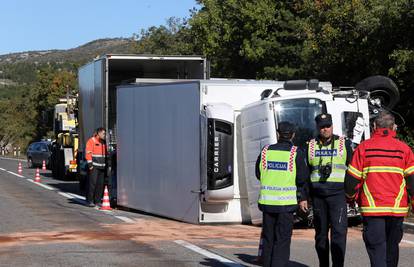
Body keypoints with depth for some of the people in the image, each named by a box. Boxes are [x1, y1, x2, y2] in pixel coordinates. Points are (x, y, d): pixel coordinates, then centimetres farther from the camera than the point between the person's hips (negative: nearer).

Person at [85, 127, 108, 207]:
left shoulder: (103, 142, 17)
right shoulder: (91, 141, -4)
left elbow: (106, 154, 23)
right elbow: (88, 153, -10)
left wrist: (106, 164, 17)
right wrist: (90, 164, -16)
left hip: (102, 167, 7)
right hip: (94, 166, -7)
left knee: (100, 184, 5)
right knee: (92, 183, -9)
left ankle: (97, 200, 11)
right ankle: (90, 201, -5)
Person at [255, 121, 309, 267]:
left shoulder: (266, 151, 4)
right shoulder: (296, 153, -6)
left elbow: (258, 174, 10)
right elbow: (302, 178, -7)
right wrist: (303, 198, 7)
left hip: (267, 201, 3)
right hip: (286, 202, -3)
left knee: (268, 239, 13)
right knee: (282, 240, 0)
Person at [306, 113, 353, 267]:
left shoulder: (344, 144, 6)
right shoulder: (311, 146, 11)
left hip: (338, 194, -2)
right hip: (317, 196, 3)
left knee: (339, 231, -11)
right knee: (320, 232, 8)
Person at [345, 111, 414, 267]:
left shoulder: (364, 147, -2)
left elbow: (352, 178, 0)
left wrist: (351, 196, 17)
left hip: (372, 208, -2)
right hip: (397, 208, 2)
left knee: (377, 250, -4)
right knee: (392, 248, 19)